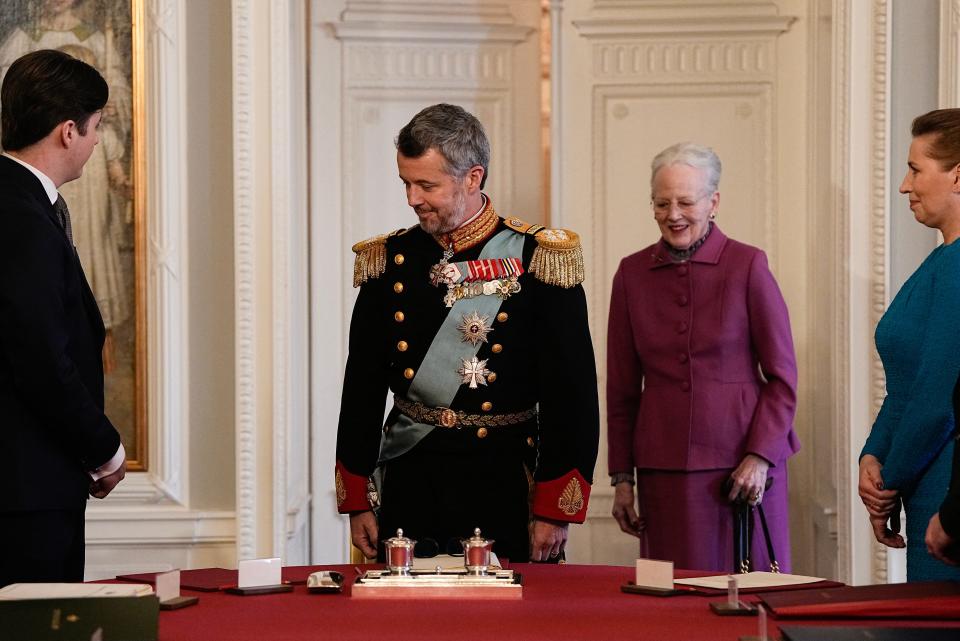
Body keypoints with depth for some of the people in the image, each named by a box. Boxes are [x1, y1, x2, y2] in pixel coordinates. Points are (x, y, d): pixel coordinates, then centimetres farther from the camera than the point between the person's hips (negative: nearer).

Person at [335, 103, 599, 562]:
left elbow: (572, 394, -5)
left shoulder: (539, 261, -5)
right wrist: (357, 503, 6)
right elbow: (362, 388, 10)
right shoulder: (389, 261, 6)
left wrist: (555, 511, -9)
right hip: (409, 490, 3)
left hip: (507, 492, -2)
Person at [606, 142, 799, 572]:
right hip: (664, 468, 2)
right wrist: (622, 477, 8)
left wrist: (760, 456, -10)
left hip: (743, 466, -2)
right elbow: (622, 388, 11)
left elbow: (783, 377, 0)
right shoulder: (633, 274, 7)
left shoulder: (747, 266, -1)